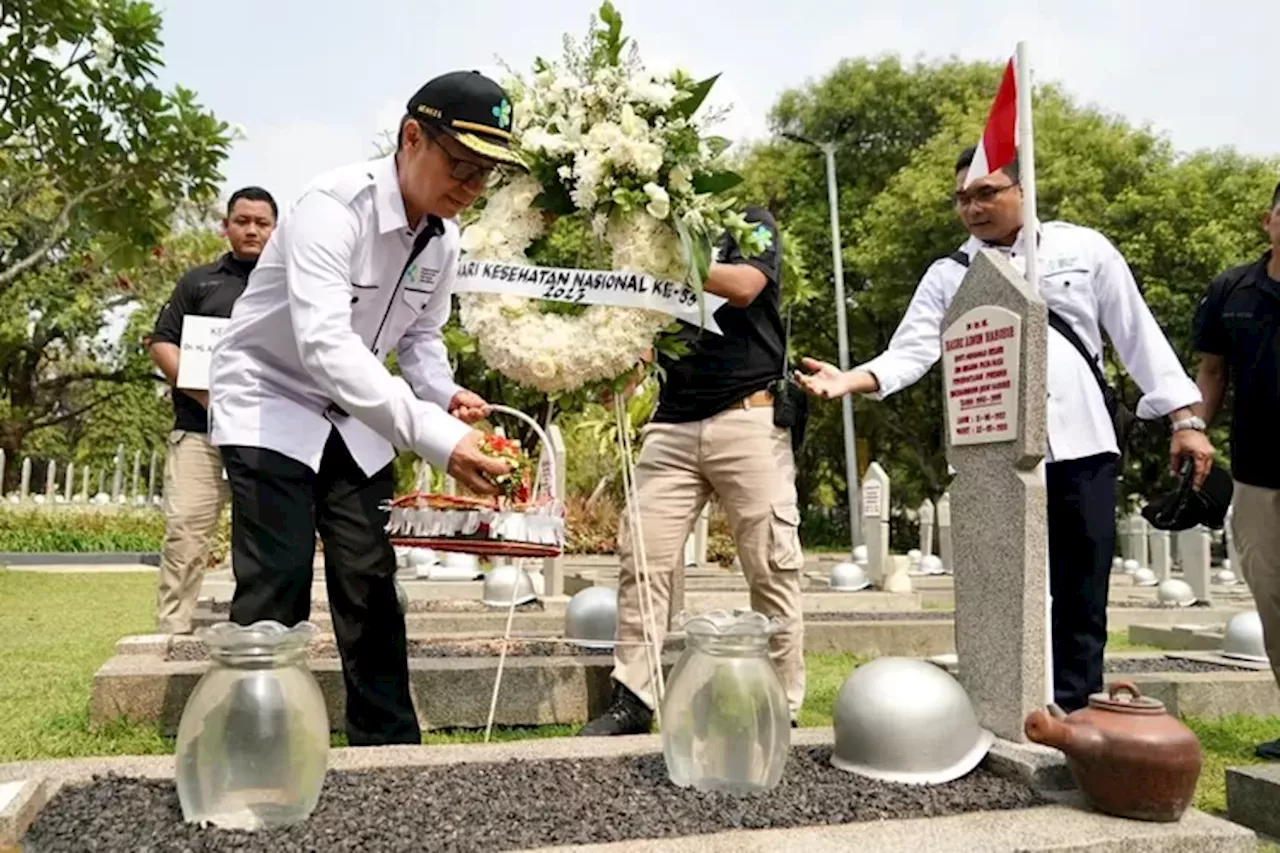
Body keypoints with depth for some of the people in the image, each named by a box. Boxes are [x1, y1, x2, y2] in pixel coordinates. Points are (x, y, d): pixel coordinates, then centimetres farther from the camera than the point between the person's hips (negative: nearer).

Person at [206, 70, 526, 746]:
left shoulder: (443, 236, -4)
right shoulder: (334, 205, -27)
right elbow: (324, 343, -40)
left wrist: (445, 396, -13)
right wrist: (435, 435, -46)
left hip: (350, 417, 6)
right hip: (270, 401, -6)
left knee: (369, 582, 5)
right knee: (277, 589, -12)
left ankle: (390, 746, 15)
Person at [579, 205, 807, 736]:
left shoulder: (750, 227, 10)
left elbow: (742, 286, -13)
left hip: (748, 418, -4)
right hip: (673, 425, 4)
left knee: (772, 568, -2)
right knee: (642, 560, -4)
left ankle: (783, 707, 8)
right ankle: (633, 700, 3)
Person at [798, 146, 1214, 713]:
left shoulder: (1084, 248, 8)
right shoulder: (947, 275, 8)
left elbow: (1138, 334, 8)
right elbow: (911, 351, -4)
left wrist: (1185, 418, 5)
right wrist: (853, 379, -23)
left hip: (1083, 447, 0)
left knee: (1082, 592, 7)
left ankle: (1075, 716, 19)